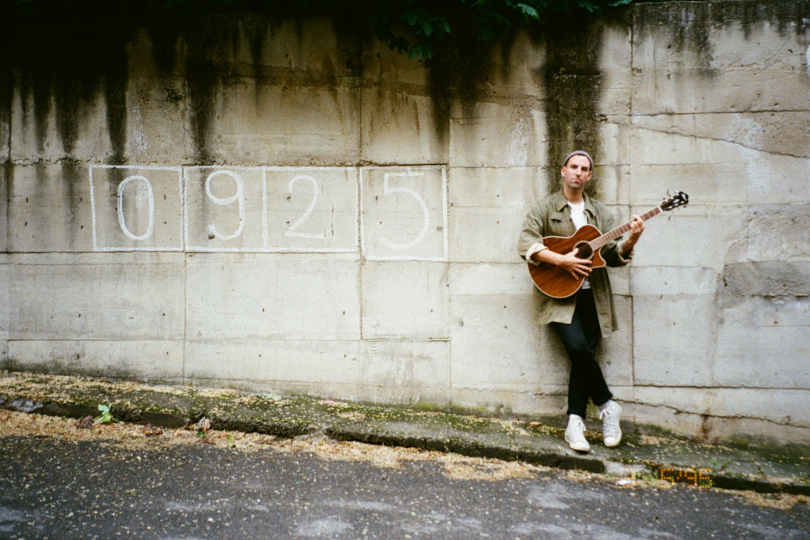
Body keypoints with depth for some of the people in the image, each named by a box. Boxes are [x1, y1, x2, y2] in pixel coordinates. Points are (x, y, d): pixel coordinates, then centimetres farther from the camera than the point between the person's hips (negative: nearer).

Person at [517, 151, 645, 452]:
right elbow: (525, 245, -8)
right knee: (578, 347, -21)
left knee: (584, 354, -6)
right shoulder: (545, 208, 5)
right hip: (560, 294, -3)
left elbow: (612, 255, 12)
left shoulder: (599, 212, 17)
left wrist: (630, 241, -8)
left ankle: (574, 422, 4)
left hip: (592, 295, 3)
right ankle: (607, 405, 0)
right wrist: (562, 260, -17)